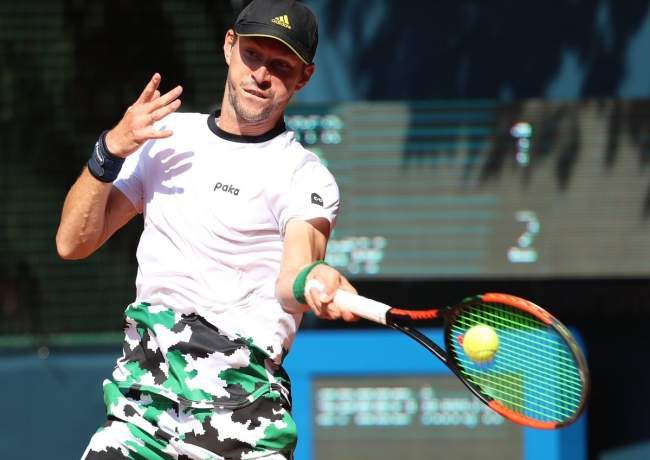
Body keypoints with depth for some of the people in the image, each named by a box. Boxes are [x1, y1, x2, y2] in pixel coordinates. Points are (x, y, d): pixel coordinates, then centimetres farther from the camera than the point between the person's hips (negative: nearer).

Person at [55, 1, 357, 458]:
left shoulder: (305, 175, -4)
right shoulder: (166, 136, 12)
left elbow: (290, 282, -23)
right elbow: (73, 243, 9)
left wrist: (311, 282, -47)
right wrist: (110, 151, -6)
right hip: (141, 393, 4)